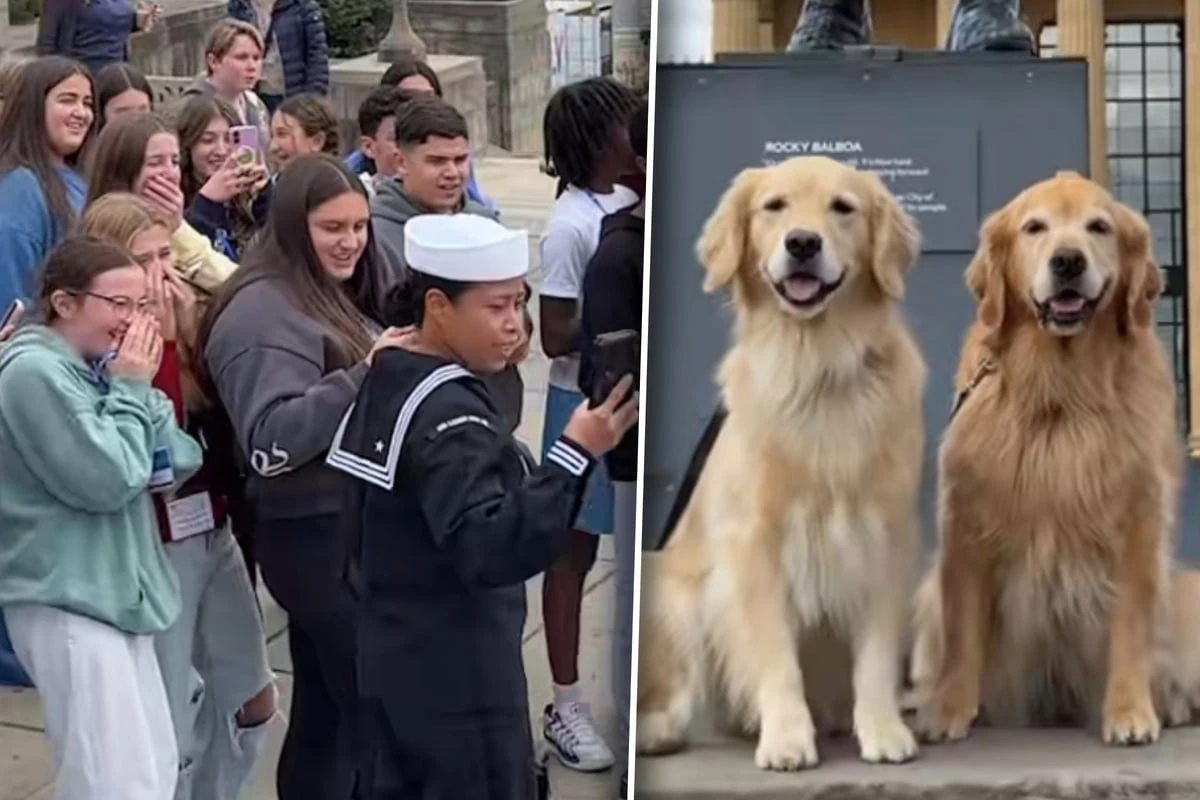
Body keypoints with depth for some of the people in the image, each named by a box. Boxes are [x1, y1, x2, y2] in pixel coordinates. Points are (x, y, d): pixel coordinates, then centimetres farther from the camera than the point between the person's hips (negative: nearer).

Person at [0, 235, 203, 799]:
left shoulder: (94, 368, 12)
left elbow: (182, 460, 9)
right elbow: (107, 481, -19)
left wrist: (135, 389, -5)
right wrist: (130, 390, -9)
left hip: (114, 593, 10)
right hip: (68, 601, -10)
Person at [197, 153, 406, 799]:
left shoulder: (334, 297, 15)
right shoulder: (265, 312, -15)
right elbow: (271, 441, -25)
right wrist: (364, 376, -28)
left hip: (351, 522, 10)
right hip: (320, 535, -10)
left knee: (325, 712, 15)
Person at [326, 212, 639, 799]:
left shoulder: (390, 382, 8)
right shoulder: (448, 414, -22)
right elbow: (489, 548, -33)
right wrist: (574, 456, -37)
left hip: (395, 655, 10)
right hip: (456, 673, -10)